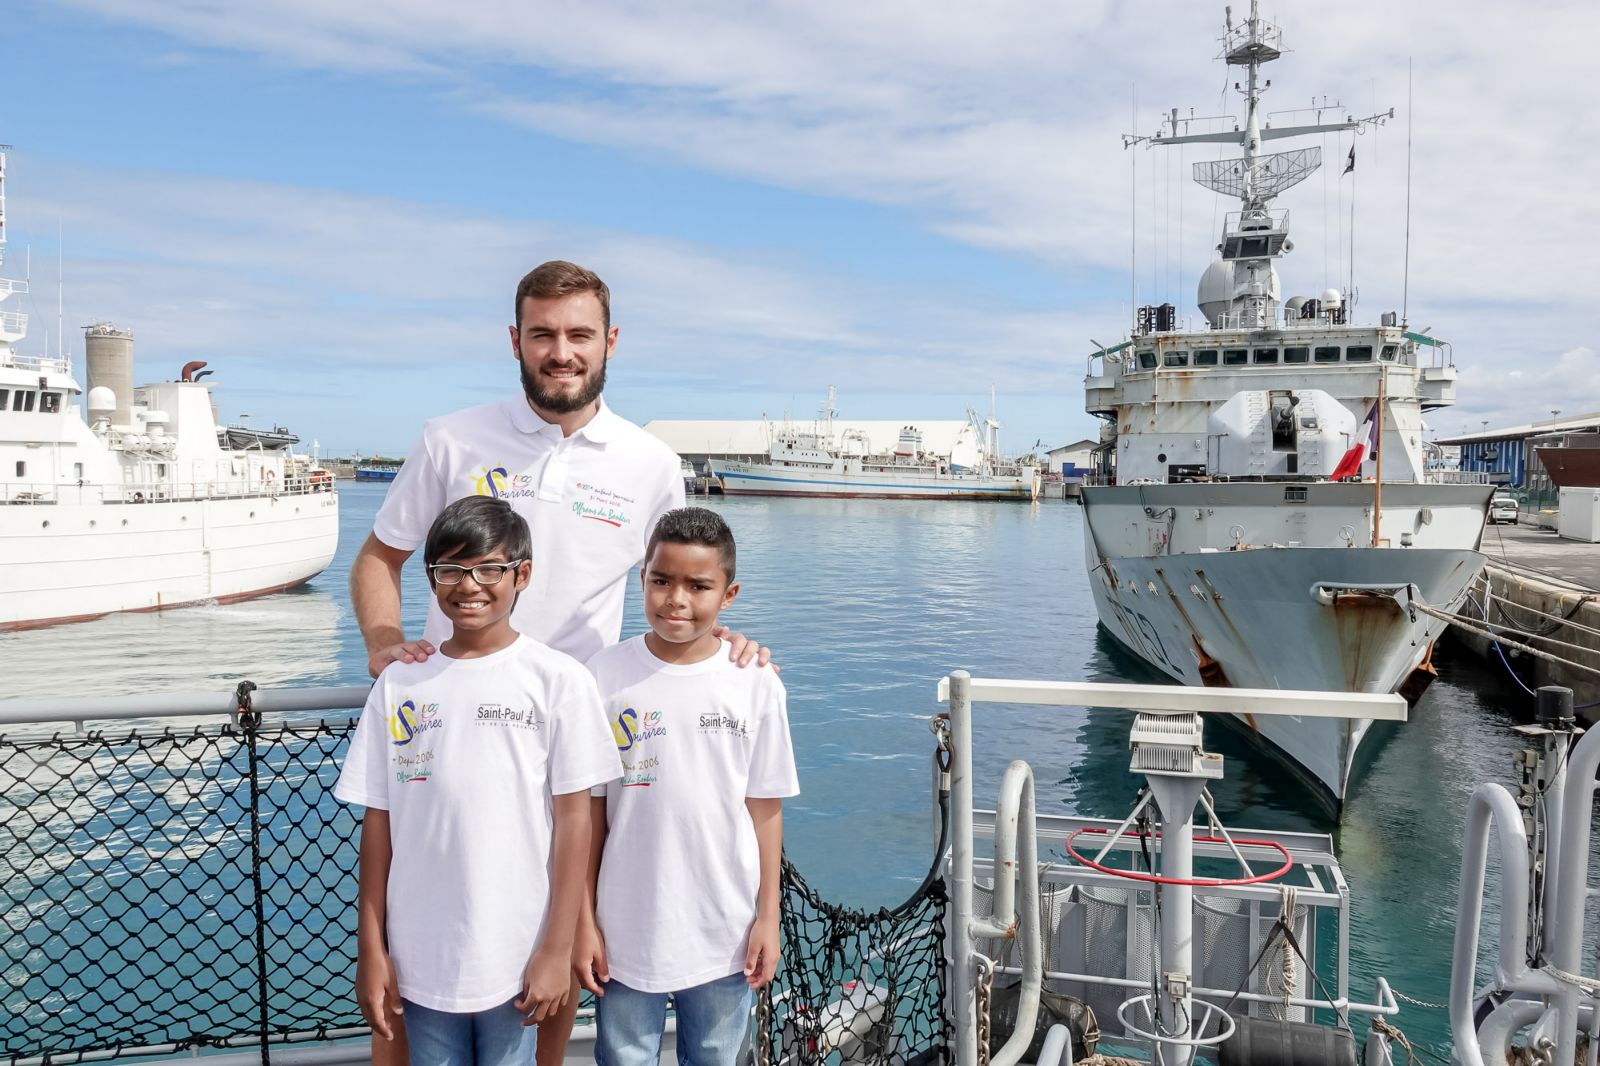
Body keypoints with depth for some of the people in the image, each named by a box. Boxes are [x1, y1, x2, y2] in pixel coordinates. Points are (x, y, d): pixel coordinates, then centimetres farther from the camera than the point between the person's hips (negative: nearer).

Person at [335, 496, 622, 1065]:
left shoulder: (557, 679, -8)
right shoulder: (400, 683, 0)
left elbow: (573, 818, -7)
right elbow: (378, 821, 3)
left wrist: (558, 949, -6)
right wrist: (370, 949, 4)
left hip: (516, 956, -2)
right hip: (421, 956, 3)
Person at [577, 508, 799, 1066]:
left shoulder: (756, 682, -6)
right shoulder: (607, 675, -8)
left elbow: (764, 807, 0)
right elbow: (588, 809, -3)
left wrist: (768, 918, 1)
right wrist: (584, 921, -2)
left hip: (725, 935, 1)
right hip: (626, 931, 0)